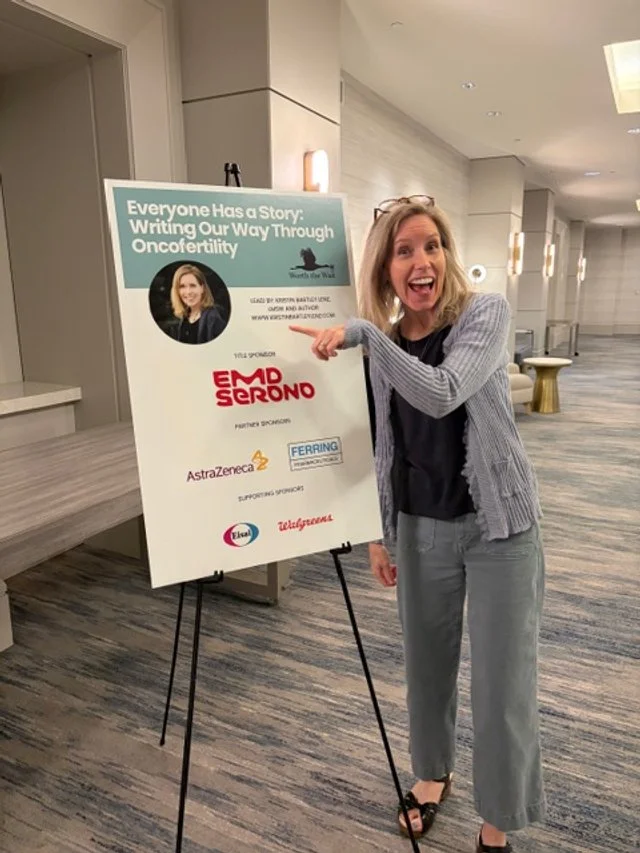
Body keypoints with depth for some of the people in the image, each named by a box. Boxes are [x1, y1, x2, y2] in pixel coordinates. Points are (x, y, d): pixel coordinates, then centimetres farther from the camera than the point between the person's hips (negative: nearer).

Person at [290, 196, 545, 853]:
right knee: (426, 662, 19)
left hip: (498, 525, -4)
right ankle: (432, 773, 47)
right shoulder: (385, 344, 1)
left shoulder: (485, 312, -11)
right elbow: (387, 448, 8)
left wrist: (361, 332, -30)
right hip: (419, 527, 4)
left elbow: (443, 394, -30)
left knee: (502, 683, 7)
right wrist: (379, 533, 10)